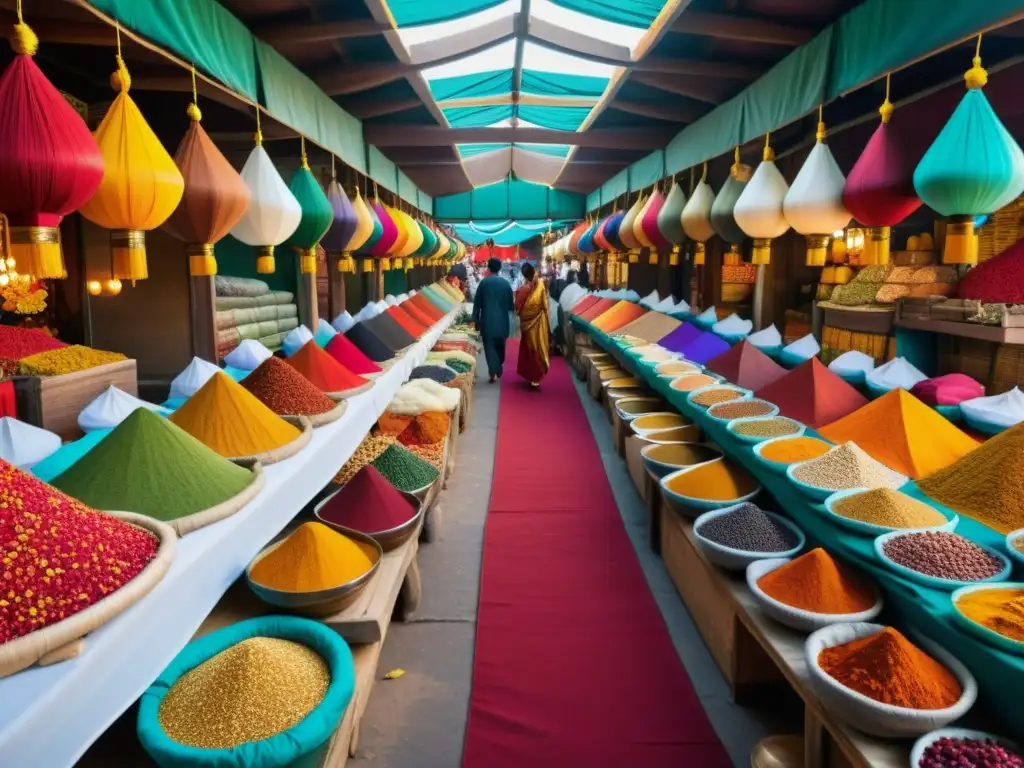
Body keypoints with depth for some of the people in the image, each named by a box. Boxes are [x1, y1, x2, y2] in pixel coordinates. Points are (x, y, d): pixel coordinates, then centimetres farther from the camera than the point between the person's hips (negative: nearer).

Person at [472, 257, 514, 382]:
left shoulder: (484, 282, -5)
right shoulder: (506, 283, -1)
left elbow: (477, 303, -2)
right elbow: (511, 304, 3)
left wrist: (476, 320, 6)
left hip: (487, 320, -2)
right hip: (502, 320, 3)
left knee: (490, 347, 0)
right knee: (500, 347, 17)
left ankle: (493, 372, -9)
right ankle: (498, 369, 27)